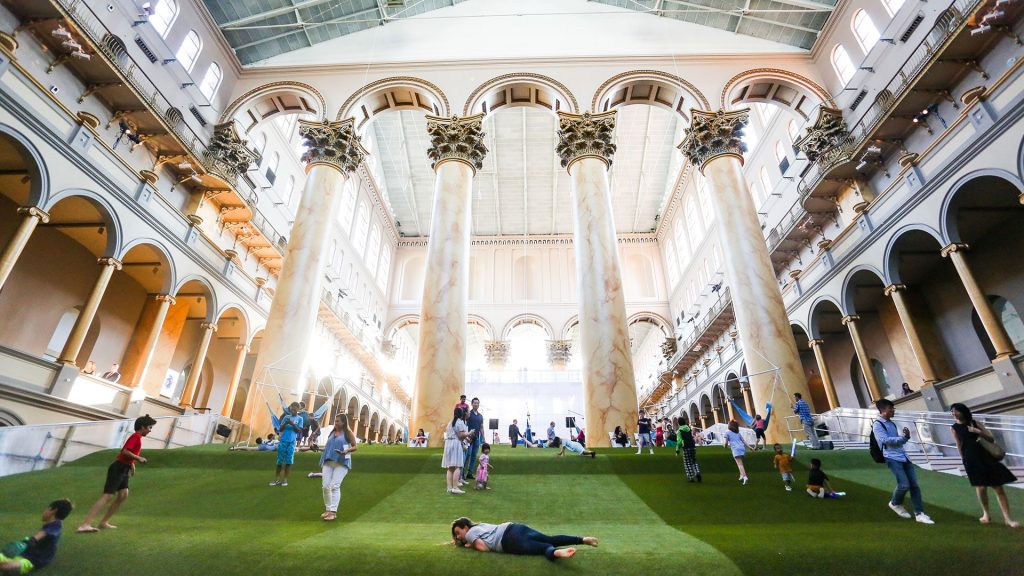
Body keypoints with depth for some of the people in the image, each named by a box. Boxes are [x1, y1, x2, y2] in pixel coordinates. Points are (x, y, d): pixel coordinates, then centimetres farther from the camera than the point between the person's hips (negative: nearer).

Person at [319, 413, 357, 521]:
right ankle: (327, 509, 18)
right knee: (326, 486, 3)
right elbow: (327, 446, 21)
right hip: (328, 462, 5)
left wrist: (346, 451, -20)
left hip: (341, 463, -5)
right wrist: (322, 461, 18)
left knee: (335, 486, -11)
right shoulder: (332, 432, 16)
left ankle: (333, 511, -7)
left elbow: (355, 447, -1)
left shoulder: (348, 433, 0)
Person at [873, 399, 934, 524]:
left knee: (914, 484, 3)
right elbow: (885, 440, -17)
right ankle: (895, 503, 15)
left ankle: (919, 513, 9)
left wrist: (906, 436, 0)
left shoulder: (892, 423, 18)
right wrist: (903, 437, -7)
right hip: (892, 458, -8)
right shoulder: (877, 425, -8)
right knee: (904, 484, -12)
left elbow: (899, 441, 22)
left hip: (903, 456, 8)